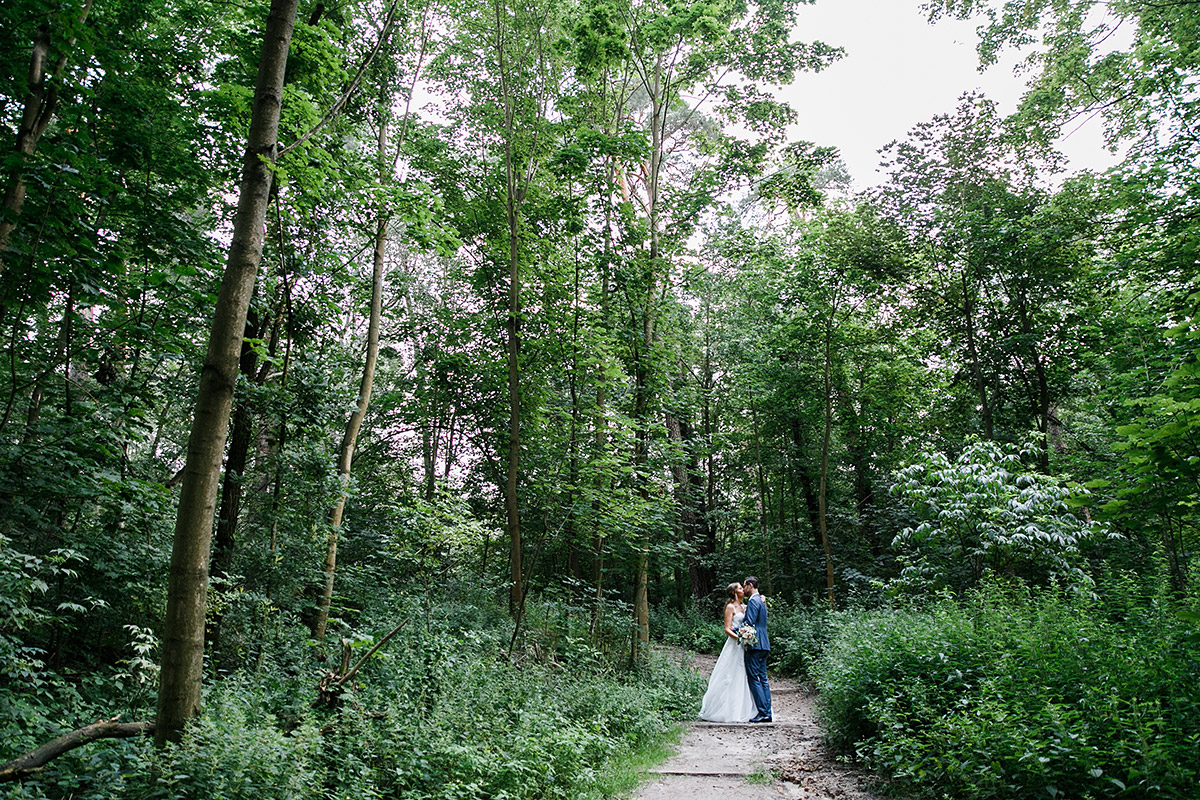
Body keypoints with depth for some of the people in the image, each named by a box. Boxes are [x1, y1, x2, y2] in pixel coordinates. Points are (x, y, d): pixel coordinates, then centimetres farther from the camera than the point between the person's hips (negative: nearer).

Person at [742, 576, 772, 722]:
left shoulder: (753, 601, -11)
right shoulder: (761, 600, 20)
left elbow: (750, 623, -18)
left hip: (754, 644, -10)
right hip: (763, 644, 10)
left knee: (754, 678, -7)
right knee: (763, 678, 10)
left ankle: (763, 712, -9)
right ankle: (767, 712, 10)